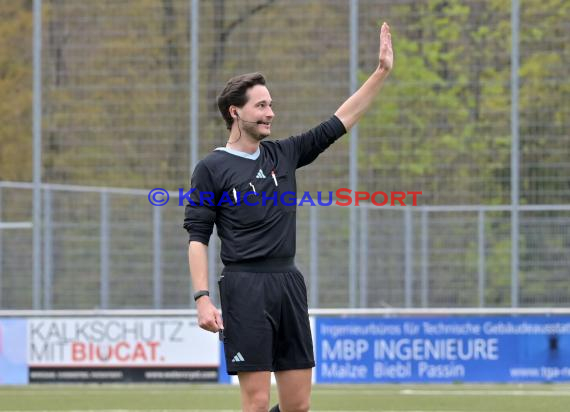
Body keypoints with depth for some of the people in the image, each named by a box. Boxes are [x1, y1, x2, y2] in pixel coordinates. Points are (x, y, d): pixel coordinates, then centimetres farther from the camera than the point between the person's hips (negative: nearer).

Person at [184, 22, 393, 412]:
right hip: (245, 288, -6)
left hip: (289, 285, 6)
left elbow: (338, 123, 15)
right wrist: (203, 299, -14)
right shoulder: (212, 168, -1)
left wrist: (382, 72, 10)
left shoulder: (284, 155, 14)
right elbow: (197, 238, -4)